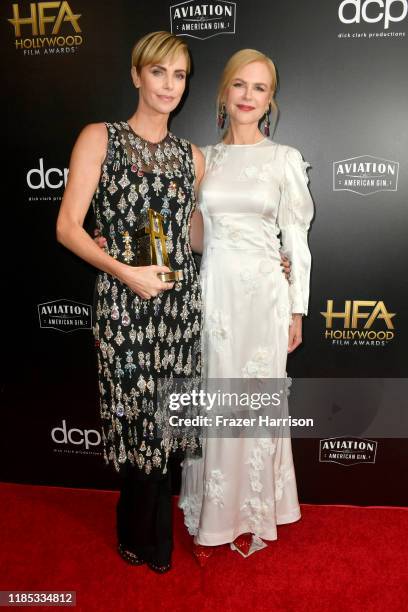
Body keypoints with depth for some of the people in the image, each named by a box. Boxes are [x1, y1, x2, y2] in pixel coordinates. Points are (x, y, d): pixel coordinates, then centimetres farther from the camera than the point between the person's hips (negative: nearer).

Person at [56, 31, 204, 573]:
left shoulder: (191, 156, 13)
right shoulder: (100, 139, 1)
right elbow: (68, 227, -5)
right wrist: (125, 271, -16)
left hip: (180, 300, 4)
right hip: (124, 301, -3)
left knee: (163, 416, 10)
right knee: (138, 414, 5)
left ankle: (143, 535, 36)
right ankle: (152, 538, 33)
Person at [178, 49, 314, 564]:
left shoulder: (285, 159, 2)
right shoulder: (204, 157, 9)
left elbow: (296, 240, 1)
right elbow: (191, 228, 10)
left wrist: (297, 310, -1)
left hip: (263, 291, -2)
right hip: (212, 288, 2)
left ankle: (251, 514, 29)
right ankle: (211, 516, 27)